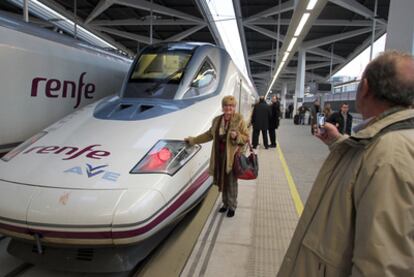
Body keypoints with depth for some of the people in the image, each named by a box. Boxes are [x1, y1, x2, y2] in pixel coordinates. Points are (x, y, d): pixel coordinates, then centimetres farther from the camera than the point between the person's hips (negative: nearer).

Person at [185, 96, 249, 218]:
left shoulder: (239, 120, -6)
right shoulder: (217, 120, 8)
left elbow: (246, 137, -3)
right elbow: (209, 134, 19)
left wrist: (236, 136, -23)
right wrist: (193, 140, 20)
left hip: (232, 156, -4)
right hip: (219, 156, 5)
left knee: (231, 182, 4)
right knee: (222, 181, 13)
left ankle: (232, 206, 20)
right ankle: (225, 203, 31)